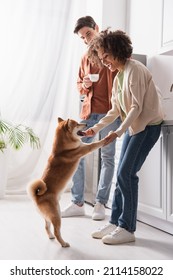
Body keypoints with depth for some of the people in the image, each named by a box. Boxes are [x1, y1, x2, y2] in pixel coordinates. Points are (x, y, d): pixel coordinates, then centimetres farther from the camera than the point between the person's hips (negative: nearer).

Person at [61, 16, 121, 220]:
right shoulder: (85, 57, 19)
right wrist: (83, 85, 2)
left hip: (108, 111, -5)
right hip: (88, 111, 6)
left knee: (107, 157, 2)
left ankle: (100, 204, 12)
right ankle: (78, 203, 12)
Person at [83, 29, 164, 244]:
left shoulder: (135, 70, -15)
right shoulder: (118, 77, 13)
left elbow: (137, 107, -20)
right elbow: (116, 110, 12)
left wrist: (118, 132, -25)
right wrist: (96, 128, 3)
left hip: (147, 126, -9)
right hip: (133, 126, 9)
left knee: (126, 174, -10)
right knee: (122, 175, 7)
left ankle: (127, 228, 0)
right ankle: (115, 223, 15)